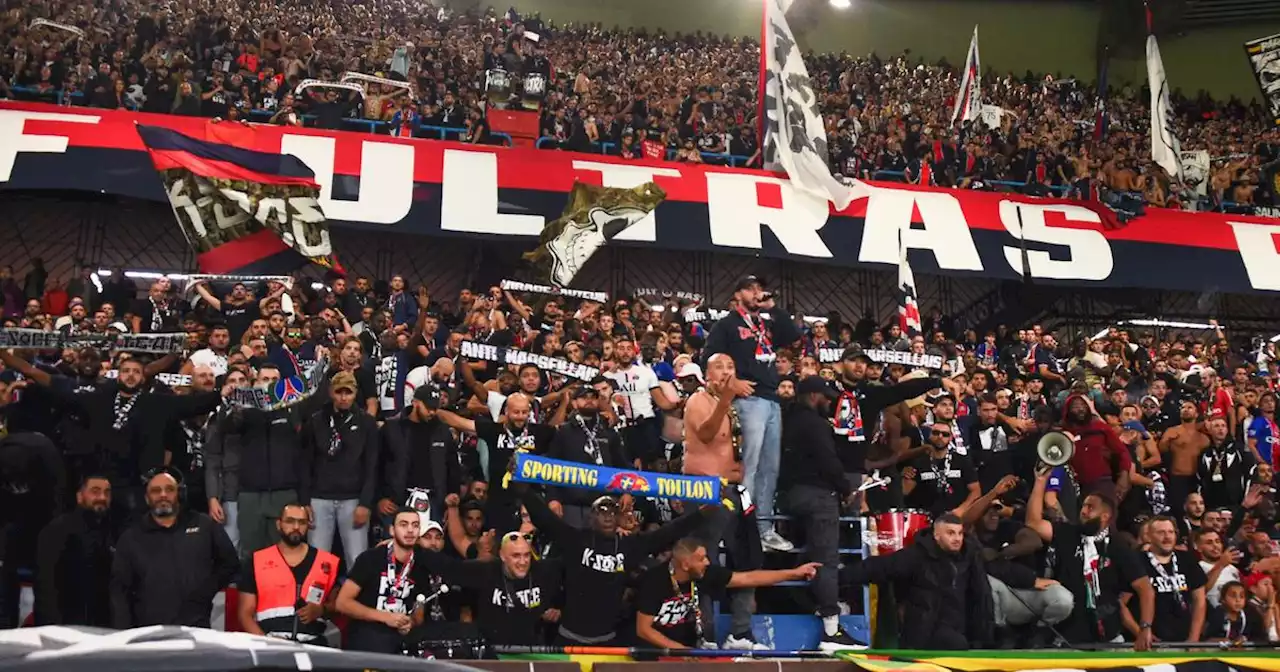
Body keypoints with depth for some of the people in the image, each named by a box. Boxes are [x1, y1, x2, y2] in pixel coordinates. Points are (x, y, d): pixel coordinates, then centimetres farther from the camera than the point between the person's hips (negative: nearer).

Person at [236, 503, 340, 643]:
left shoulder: (327, 562, 11)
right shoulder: (258, 562, 10)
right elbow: (245, 613, 8)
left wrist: (321, 610, -2)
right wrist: (265, 640, -8)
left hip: (312, 643, 0)